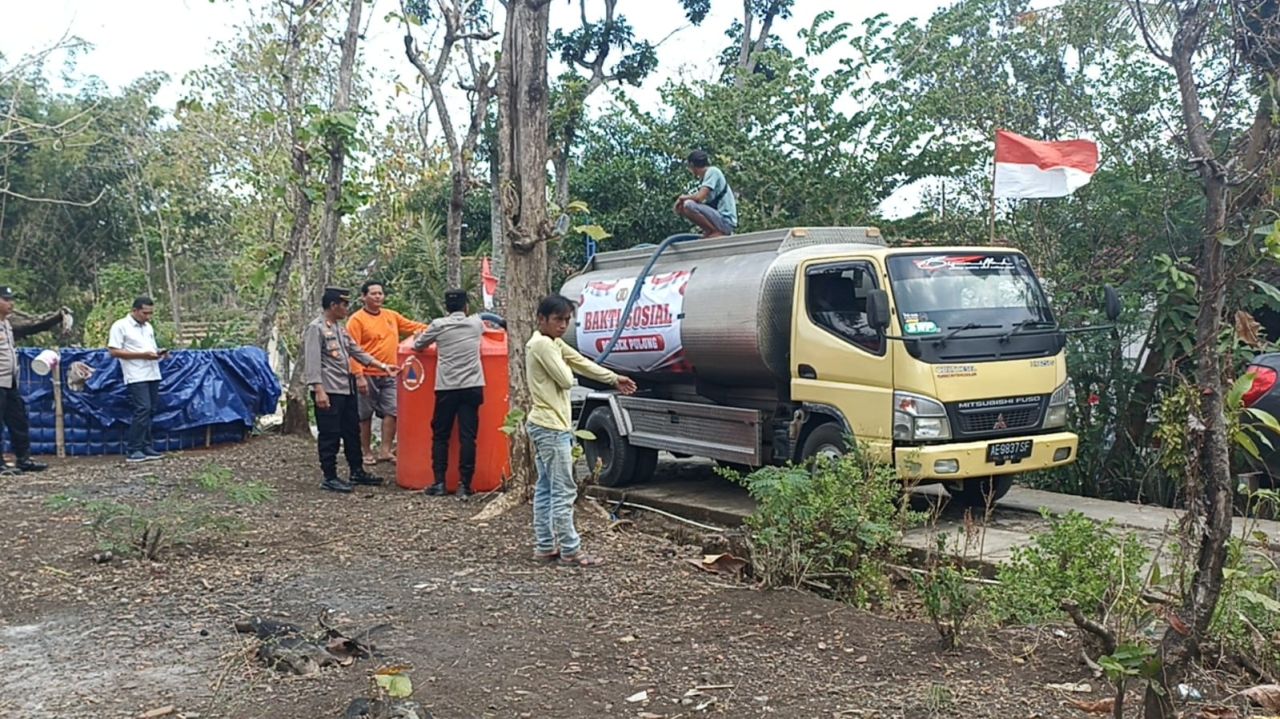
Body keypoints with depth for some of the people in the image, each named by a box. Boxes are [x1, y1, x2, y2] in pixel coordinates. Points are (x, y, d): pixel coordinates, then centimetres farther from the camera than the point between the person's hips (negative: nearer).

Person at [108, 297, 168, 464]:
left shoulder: (148, 327, 18)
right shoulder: (120, 326, -5)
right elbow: (114, 351, -11)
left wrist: (159, 353, 1)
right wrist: (142, 355, -16)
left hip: (152, 375, 7)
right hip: (136, 377, -7)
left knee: (150, 411, 6)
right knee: (143, 409, -14)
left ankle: (147, 448, 12)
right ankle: (132, 451, -8)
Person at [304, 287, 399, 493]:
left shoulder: (340, 328, 16)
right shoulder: (315, 328, -11)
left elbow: (357, 352, 19)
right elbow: (312, 362, -17)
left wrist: (383, 366, 15)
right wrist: (319, 390, -23)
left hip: (347, 389, 9)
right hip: (329, 391, -9)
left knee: (352, 431, 15)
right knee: (330, 435, -2)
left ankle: (357, 472, 25)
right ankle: (329, 478, 6)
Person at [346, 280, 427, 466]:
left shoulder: (392, 316, 11)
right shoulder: (357, 319, -6)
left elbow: (414, 327, 18)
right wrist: (359, 376, -19)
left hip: (389, 375, 5)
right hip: (367, 376, -5)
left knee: (391, 412, -1)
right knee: (365, 416, 5)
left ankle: (386, 451, 5)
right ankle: (367, 453, 16)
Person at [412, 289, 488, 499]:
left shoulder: (438, 325, 1)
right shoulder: (476, 323, 6)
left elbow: (417, 345, 14)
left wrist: (420, 336, 35)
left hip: (446, 388, 0)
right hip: (472, 387, 1)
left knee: (440, 436, 11)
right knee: (467, 436, -1)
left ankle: (439, 482, 9)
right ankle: (464, 485, -3)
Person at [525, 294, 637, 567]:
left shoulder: (554, 344, 16)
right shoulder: (542, 344, -15)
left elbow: (582, 363, 23)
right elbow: (566, 379, -16)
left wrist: (614, 379, 28)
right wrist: (560, 360, 3)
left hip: (543, 426, 11)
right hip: (552, 428, -11)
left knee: (545, 488, 12)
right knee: (564, 491, -6)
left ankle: (545, 546, 18)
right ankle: (570, 550, -1)